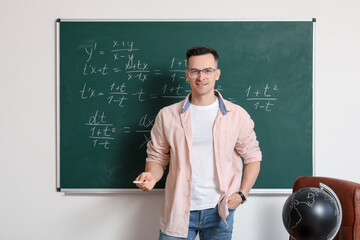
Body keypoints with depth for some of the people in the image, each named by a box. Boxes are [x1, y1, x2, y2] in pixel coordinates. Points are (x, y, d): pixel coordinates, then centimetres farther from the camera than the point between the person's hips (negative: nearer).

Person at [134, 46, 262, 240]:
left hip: (219, 212, 0)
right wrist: (151, 176, -13)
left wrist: (242, 194, -4)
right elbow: (157, 157, 8)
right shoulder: (167, 116, 1)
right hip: (178, 212, 0)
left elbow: (252, 156, 7)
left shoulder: (237, 115, 1)